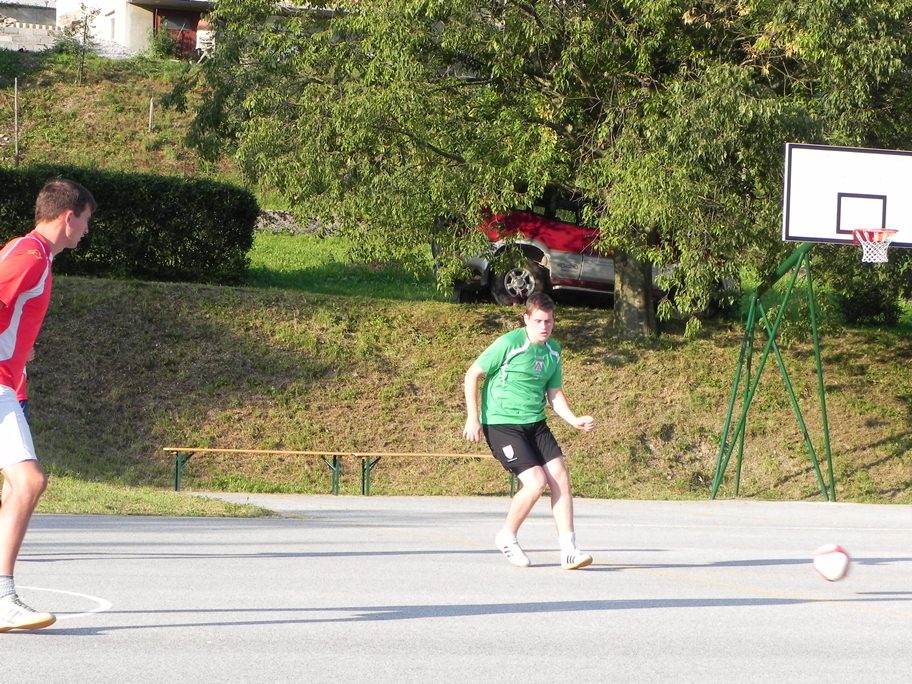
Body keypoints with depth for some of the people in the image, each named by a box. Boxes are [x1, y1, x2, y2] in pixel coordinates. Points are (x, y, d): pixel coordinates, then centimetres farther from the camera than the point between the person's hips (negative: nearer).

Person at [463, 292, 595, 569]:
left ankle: (568, 551, -4)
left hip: (536, 424, 7)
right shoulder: (509, 344, -13)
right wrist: (472, 418, -10)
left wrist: (574, 420, -2)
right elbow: (472, 374, -7)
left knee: (561, 477, -8)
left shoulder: (553, 350, 7)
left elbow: (554, 393, 16)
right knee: (536, 482, -17)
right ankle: (507, 537, 8)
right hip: (501, 424, -6)